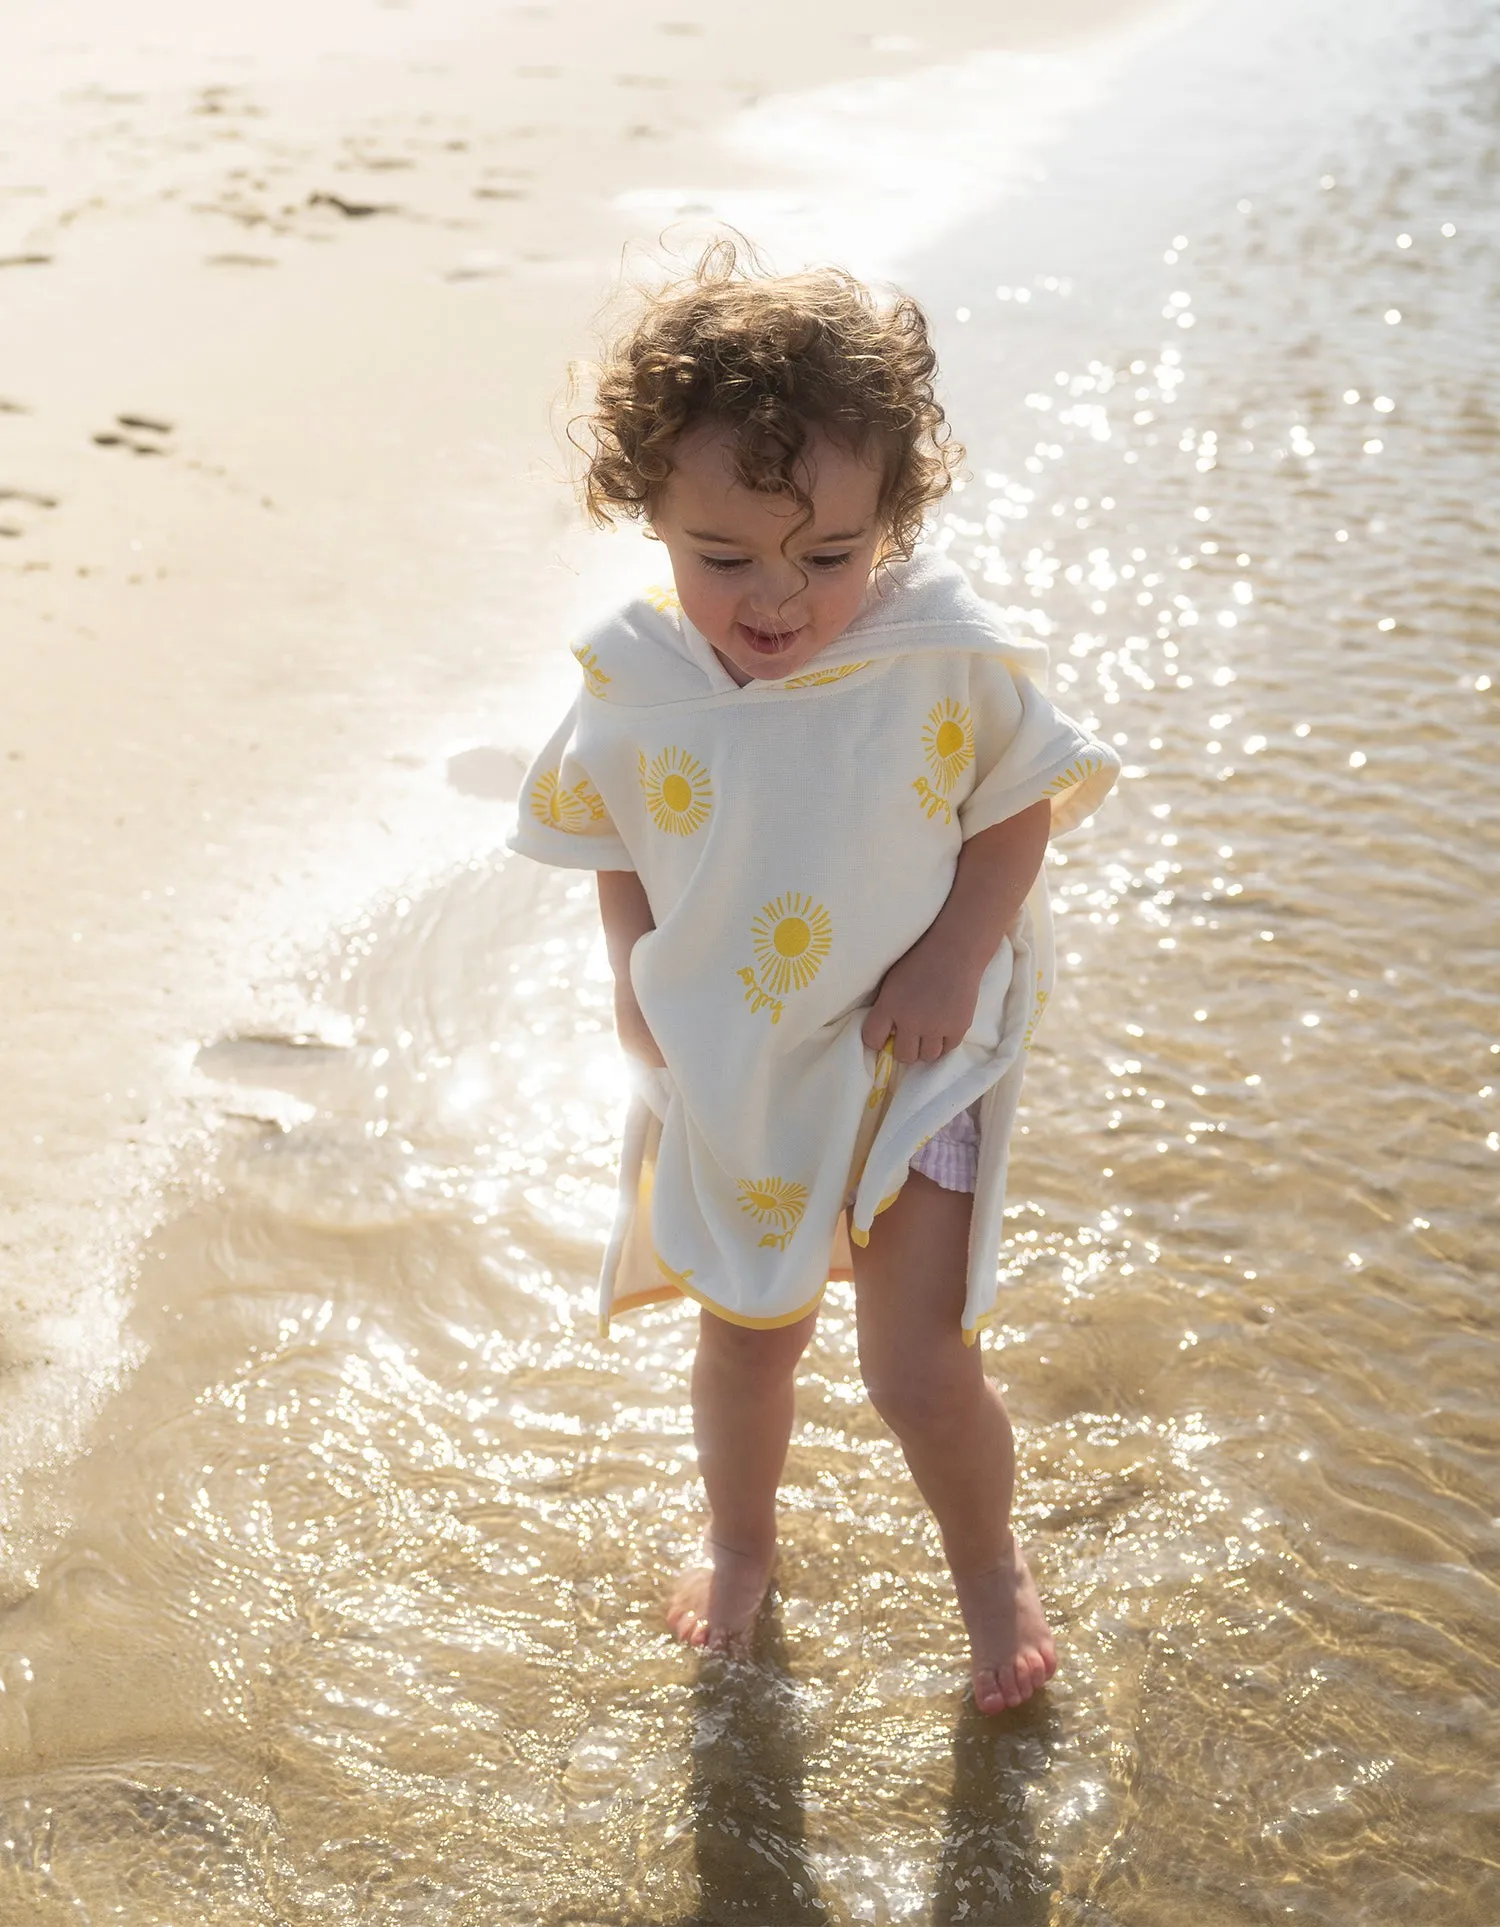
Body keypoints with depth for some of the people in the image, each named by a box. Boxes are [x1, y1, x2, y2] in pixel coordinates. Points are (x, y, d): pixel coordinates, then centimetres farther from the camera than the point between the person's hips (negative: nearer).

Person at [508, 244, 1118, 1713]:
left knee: (919, 1370, 0)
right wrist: (634, 978, -7)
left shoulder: (947, 656, -21)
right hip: (728, 1079, 3)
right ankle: (740, 1542, 52)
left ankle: (989, 1565, 33)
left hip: (908, 1062, -2)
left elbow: (1020, 808, -8)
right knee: (744, 1334, 22)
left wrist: (956, 959, -17)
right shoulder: (637, 681, -14)